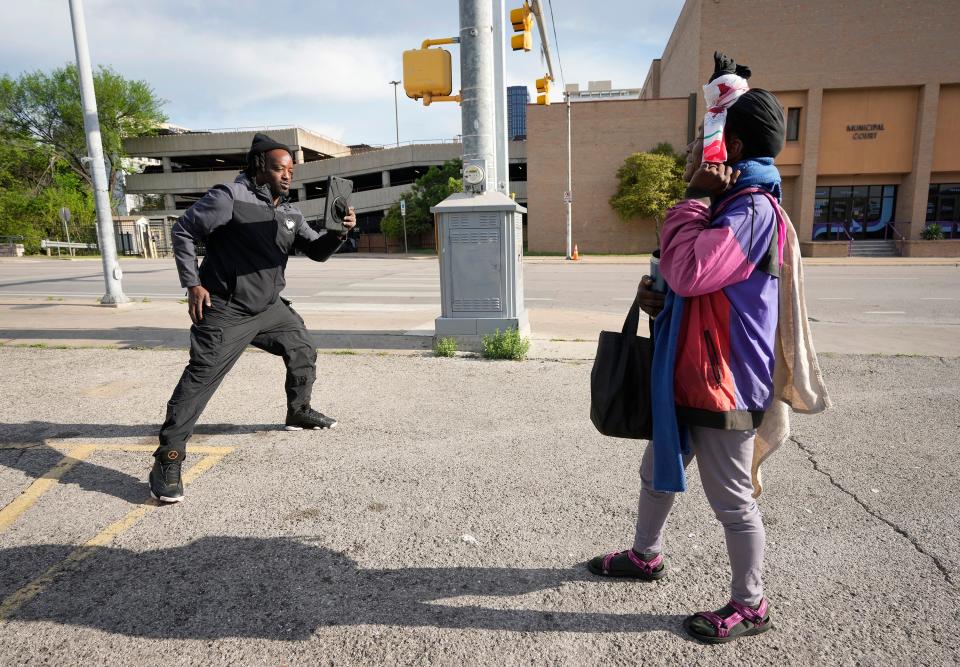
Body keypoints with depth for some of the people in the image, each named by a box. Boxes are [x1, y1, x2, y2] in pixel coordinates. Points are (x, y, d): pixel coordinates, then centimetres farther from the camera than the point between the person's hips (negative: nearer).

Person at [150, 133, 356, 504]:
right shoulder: (230, 198, -14)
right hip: (226, 312, -8)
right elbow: (183, 231, -8)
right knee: (201, 378, -12)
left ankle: (299, 413, 39)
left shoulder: (289, 214, 9)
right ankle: (168, 461, -6)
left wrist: (340, 233, -12)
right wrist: (193, 284, -13)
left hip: (270, 307, 8)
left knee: (303, 352, 17)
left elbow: (318, 251, 8)